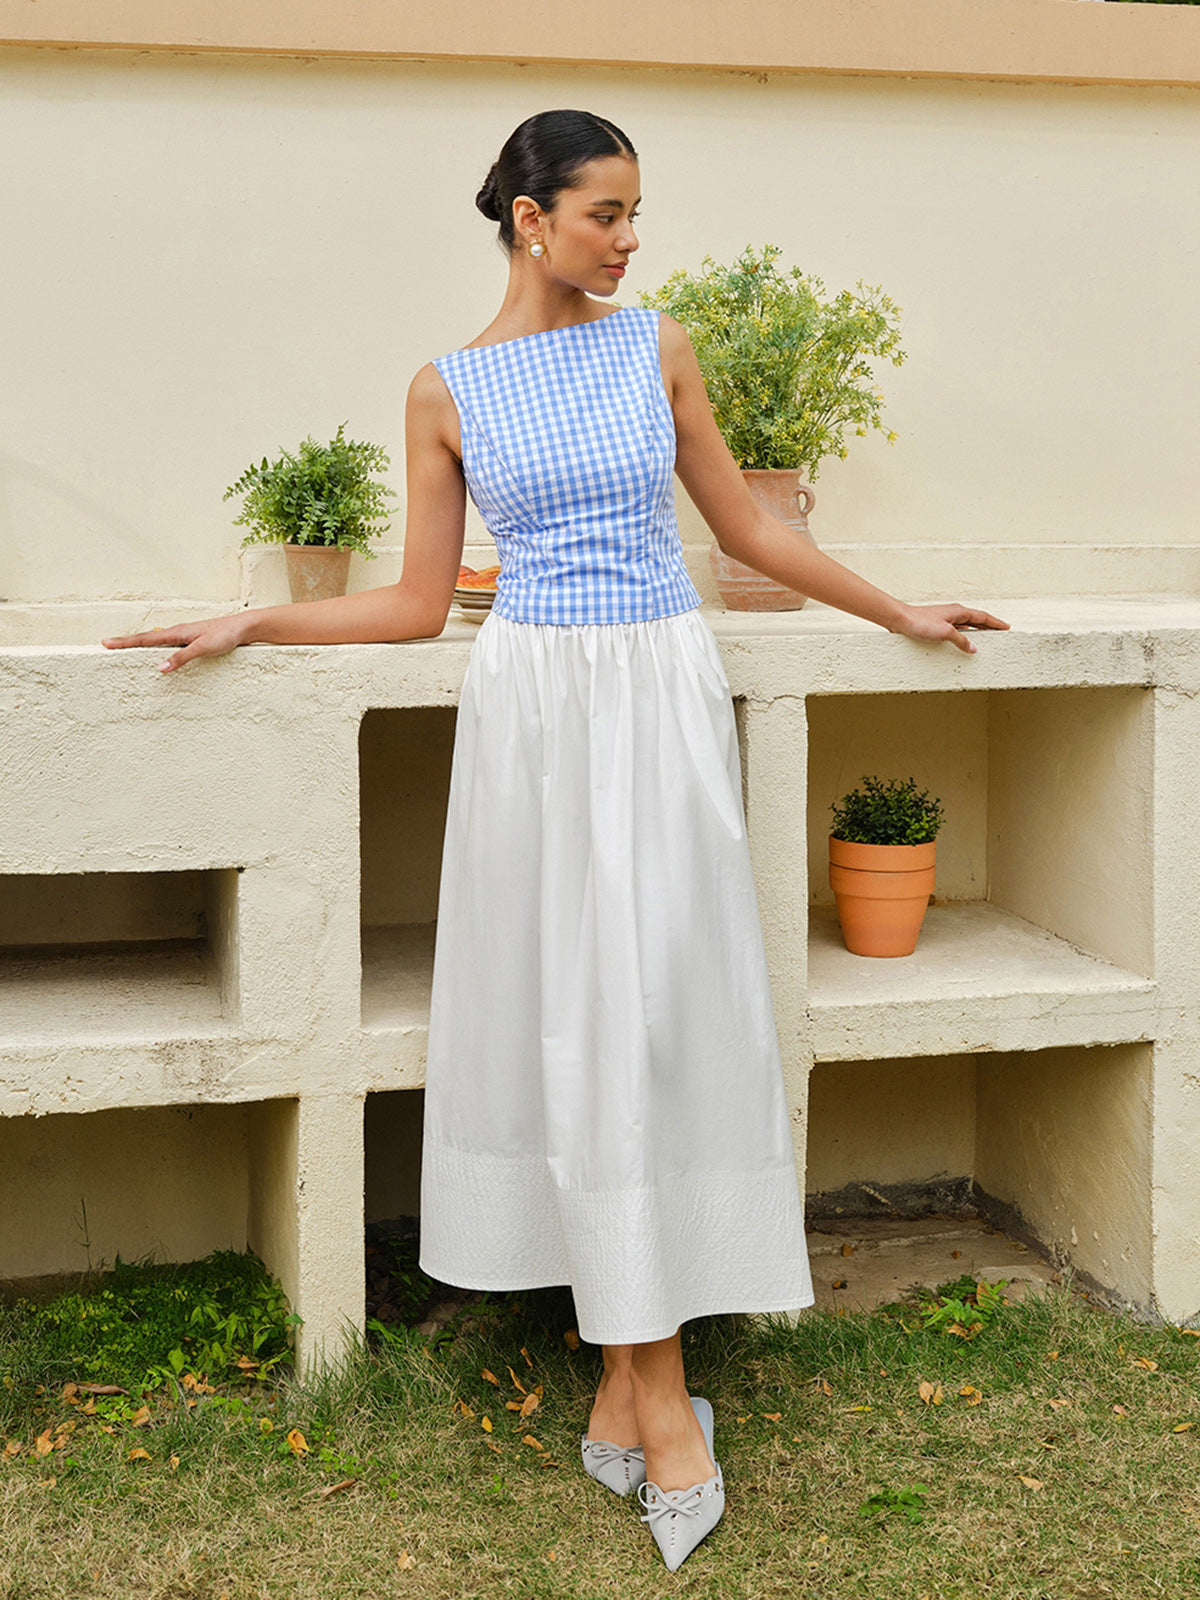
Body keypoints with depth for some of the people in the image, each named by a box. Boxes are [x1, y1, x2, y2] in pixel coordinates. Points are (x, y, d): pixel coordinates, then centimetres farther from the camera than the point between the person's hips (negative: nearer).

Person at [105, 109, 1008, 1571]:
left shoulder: (659, 348, 7)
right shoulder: (448, 392, 5)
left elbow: (747, 529, 16)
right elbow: (419, 602, 8)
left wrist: (896, 612, 22)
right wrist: (249, 626, 4)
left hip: (661, 698, 1)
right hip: (532, 706, 0)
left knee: (646, 1012, -3)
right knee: (570, 1015, -1)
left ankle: (632, 1380, 6)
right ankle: (654, 1391, 8)